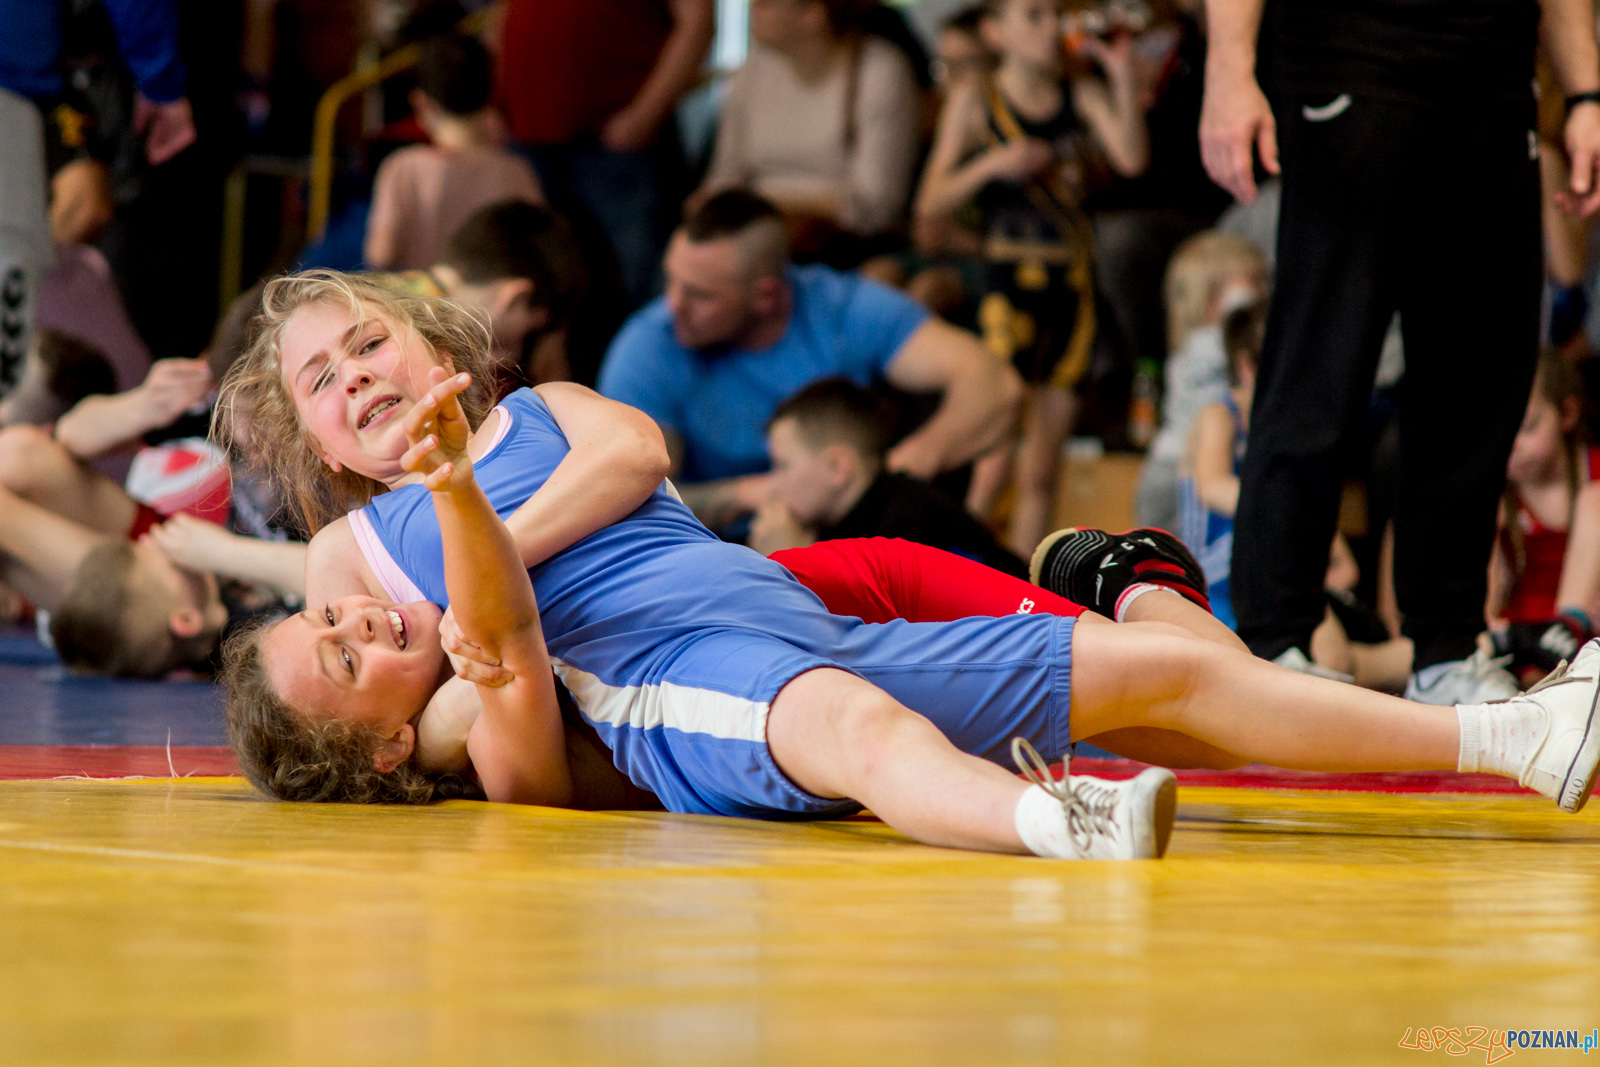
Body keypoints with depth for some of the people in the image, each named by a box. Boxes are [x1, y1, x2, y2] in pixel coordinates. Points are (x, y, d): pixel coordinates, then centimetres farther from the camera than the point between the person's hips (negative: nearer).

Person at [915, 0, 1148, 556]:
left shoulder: (1083, 97, 8)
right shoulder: (975, 100, 1)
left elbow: (1133, 158, -8)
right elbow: (931, 202, -2)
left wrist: (1122, 75, -10)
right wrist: (993, 163, -16)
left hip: (1072, 281, 4)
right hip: (1009, 281, -4)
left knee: (1044, 464, 7)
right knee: (1001, 442, -16)